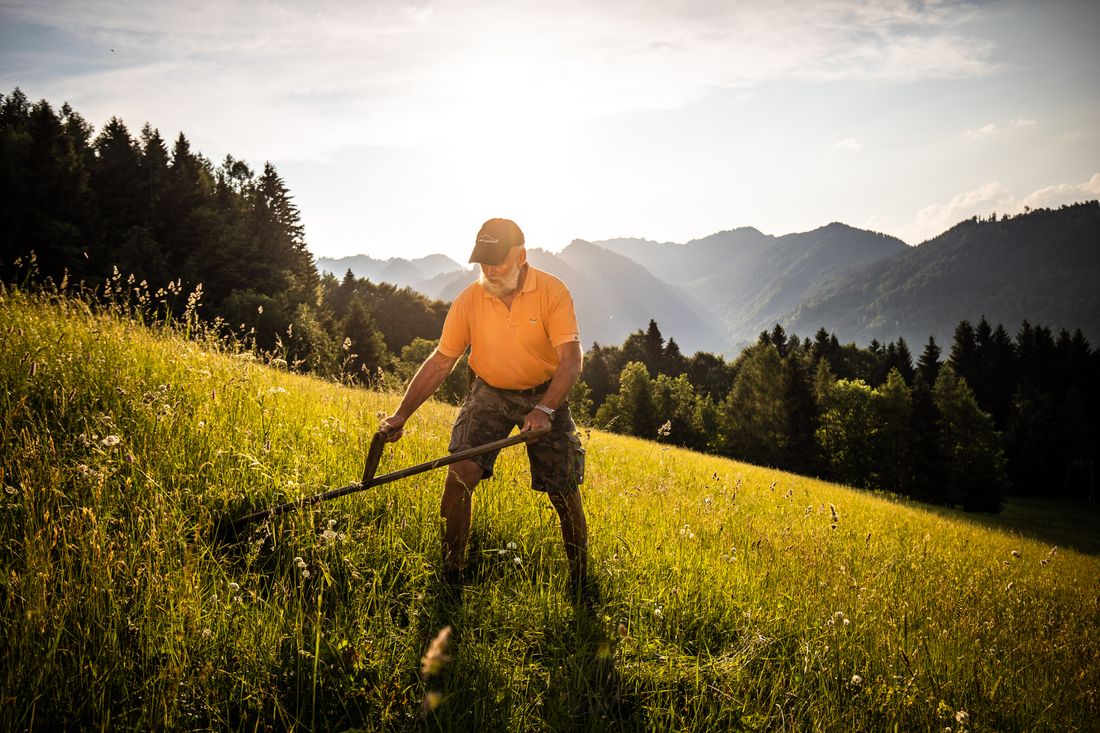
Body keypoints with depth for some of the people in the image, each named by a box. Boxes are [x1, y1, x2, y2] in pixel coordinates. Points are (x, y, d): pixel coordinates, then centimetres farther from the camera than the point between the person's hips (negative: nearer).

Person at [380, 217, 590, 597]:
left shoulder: (553, 292, -20)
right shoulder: (469, 301, -13)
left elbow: (571, 359, -25)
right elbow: (440, 363, -8)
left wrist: (544, 411, -39)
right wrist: (402, 413, -14)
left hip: (545, 395, -1)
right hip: (489, 394, 2)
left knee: (564, 491, -1)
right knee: (460, 472, -18)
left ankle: (581, 583, 18)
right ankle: (450, 573, -5)